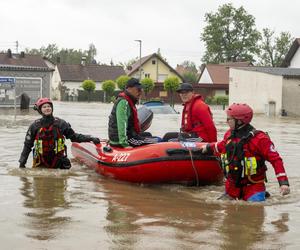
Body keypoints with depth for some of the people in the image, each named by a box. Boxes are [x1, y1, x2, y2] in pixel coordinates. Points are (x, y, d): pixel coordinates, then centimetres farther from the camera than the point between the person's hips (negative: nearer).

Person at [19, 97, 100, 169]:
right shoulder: (35, 126, 1)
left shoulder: (60, 123, 2)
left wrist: (90, 139, -4)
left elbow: (74, 136, 7)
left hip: (58, 161, 1)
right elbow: (27, 145, 5)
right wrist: (22, 163, 1)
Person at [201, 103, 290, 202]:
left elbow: (275, 159, -20)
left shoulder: (259, 138, -19)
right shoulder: (230, 134, 2)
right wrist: (209, 147, 42)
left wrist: (283, 182, -27)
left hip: (253, 186, -6)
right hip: (232, 186, 6)